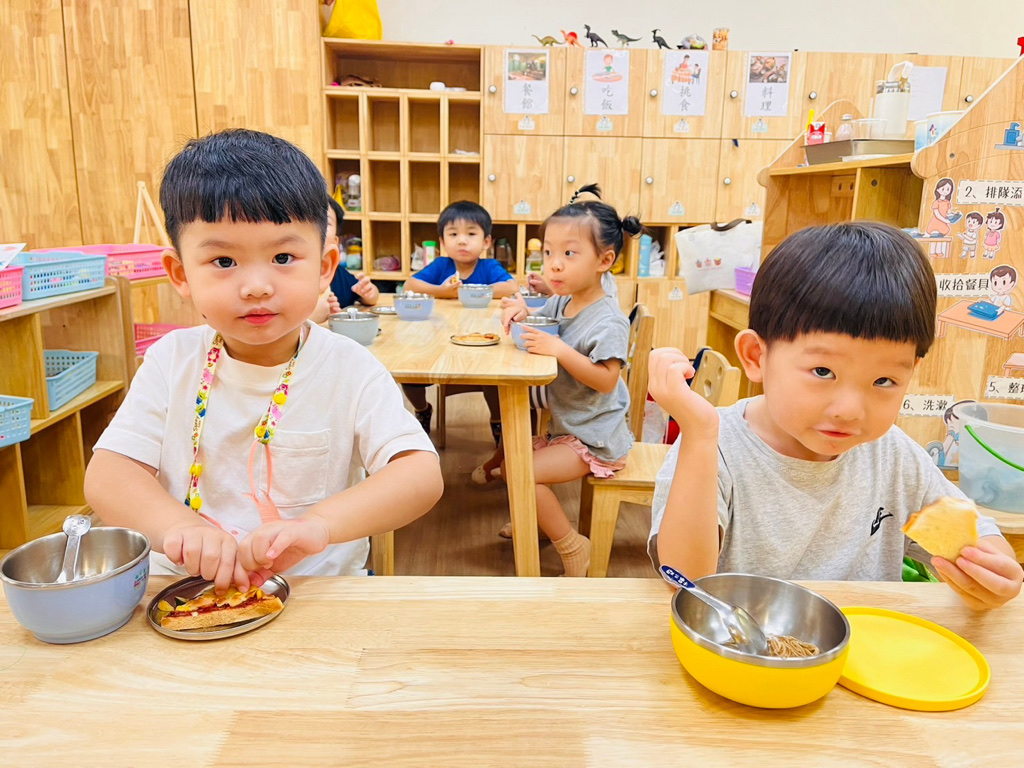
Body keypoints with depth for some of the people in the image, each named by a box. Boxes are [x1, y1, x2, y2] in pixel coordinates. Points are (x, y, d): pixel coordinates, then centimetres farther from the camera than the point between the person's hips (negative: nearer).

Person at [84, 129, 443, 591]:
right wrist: (178, 526, -26)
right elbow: (107, 474, -4)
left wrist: (320, 525, -35)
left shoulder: (349, 370, -10)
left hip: (318, 591, -2)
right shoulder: (172, 360, -1)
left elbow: (422, 474, -19)